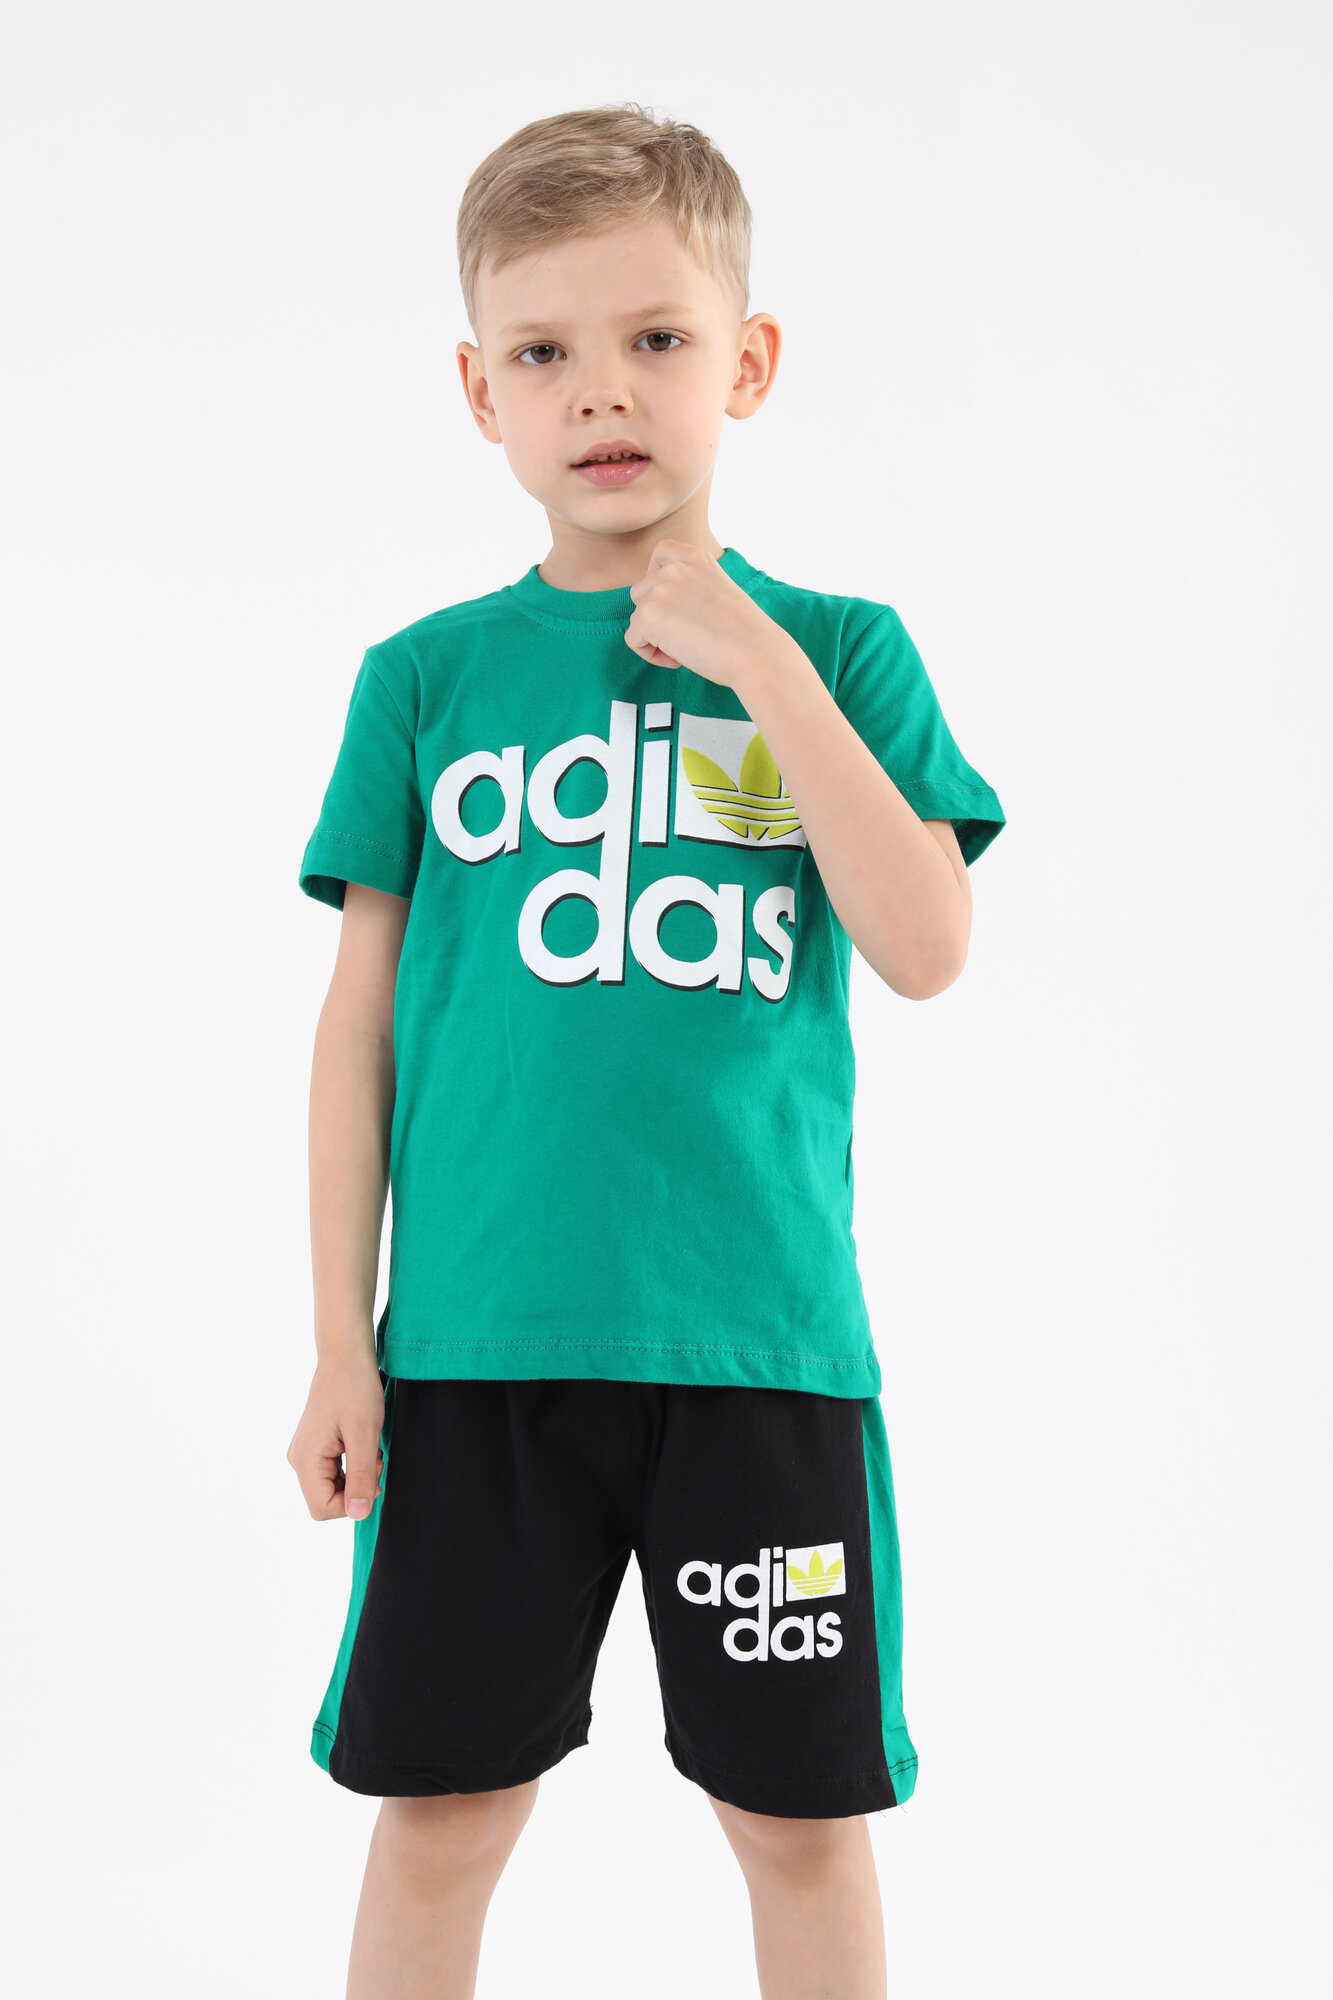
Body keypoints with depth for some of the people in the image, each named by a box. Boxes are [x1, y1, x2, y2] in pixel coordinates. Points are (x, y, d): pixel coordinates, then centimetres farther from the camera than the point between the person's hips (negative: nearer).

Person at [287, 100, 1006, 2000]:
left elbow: (927, 950, -9)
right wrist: (342, 1341, 3)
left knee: (802, 1814, 11)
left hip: (762, 1340, 0)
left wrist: (765, 670, -13)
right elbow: (362, 1017, 5)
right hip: (478, 1343, 1)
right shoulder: (427, 675, 4)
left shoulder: (837, 648, 3)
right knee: (439, 1810, 9)